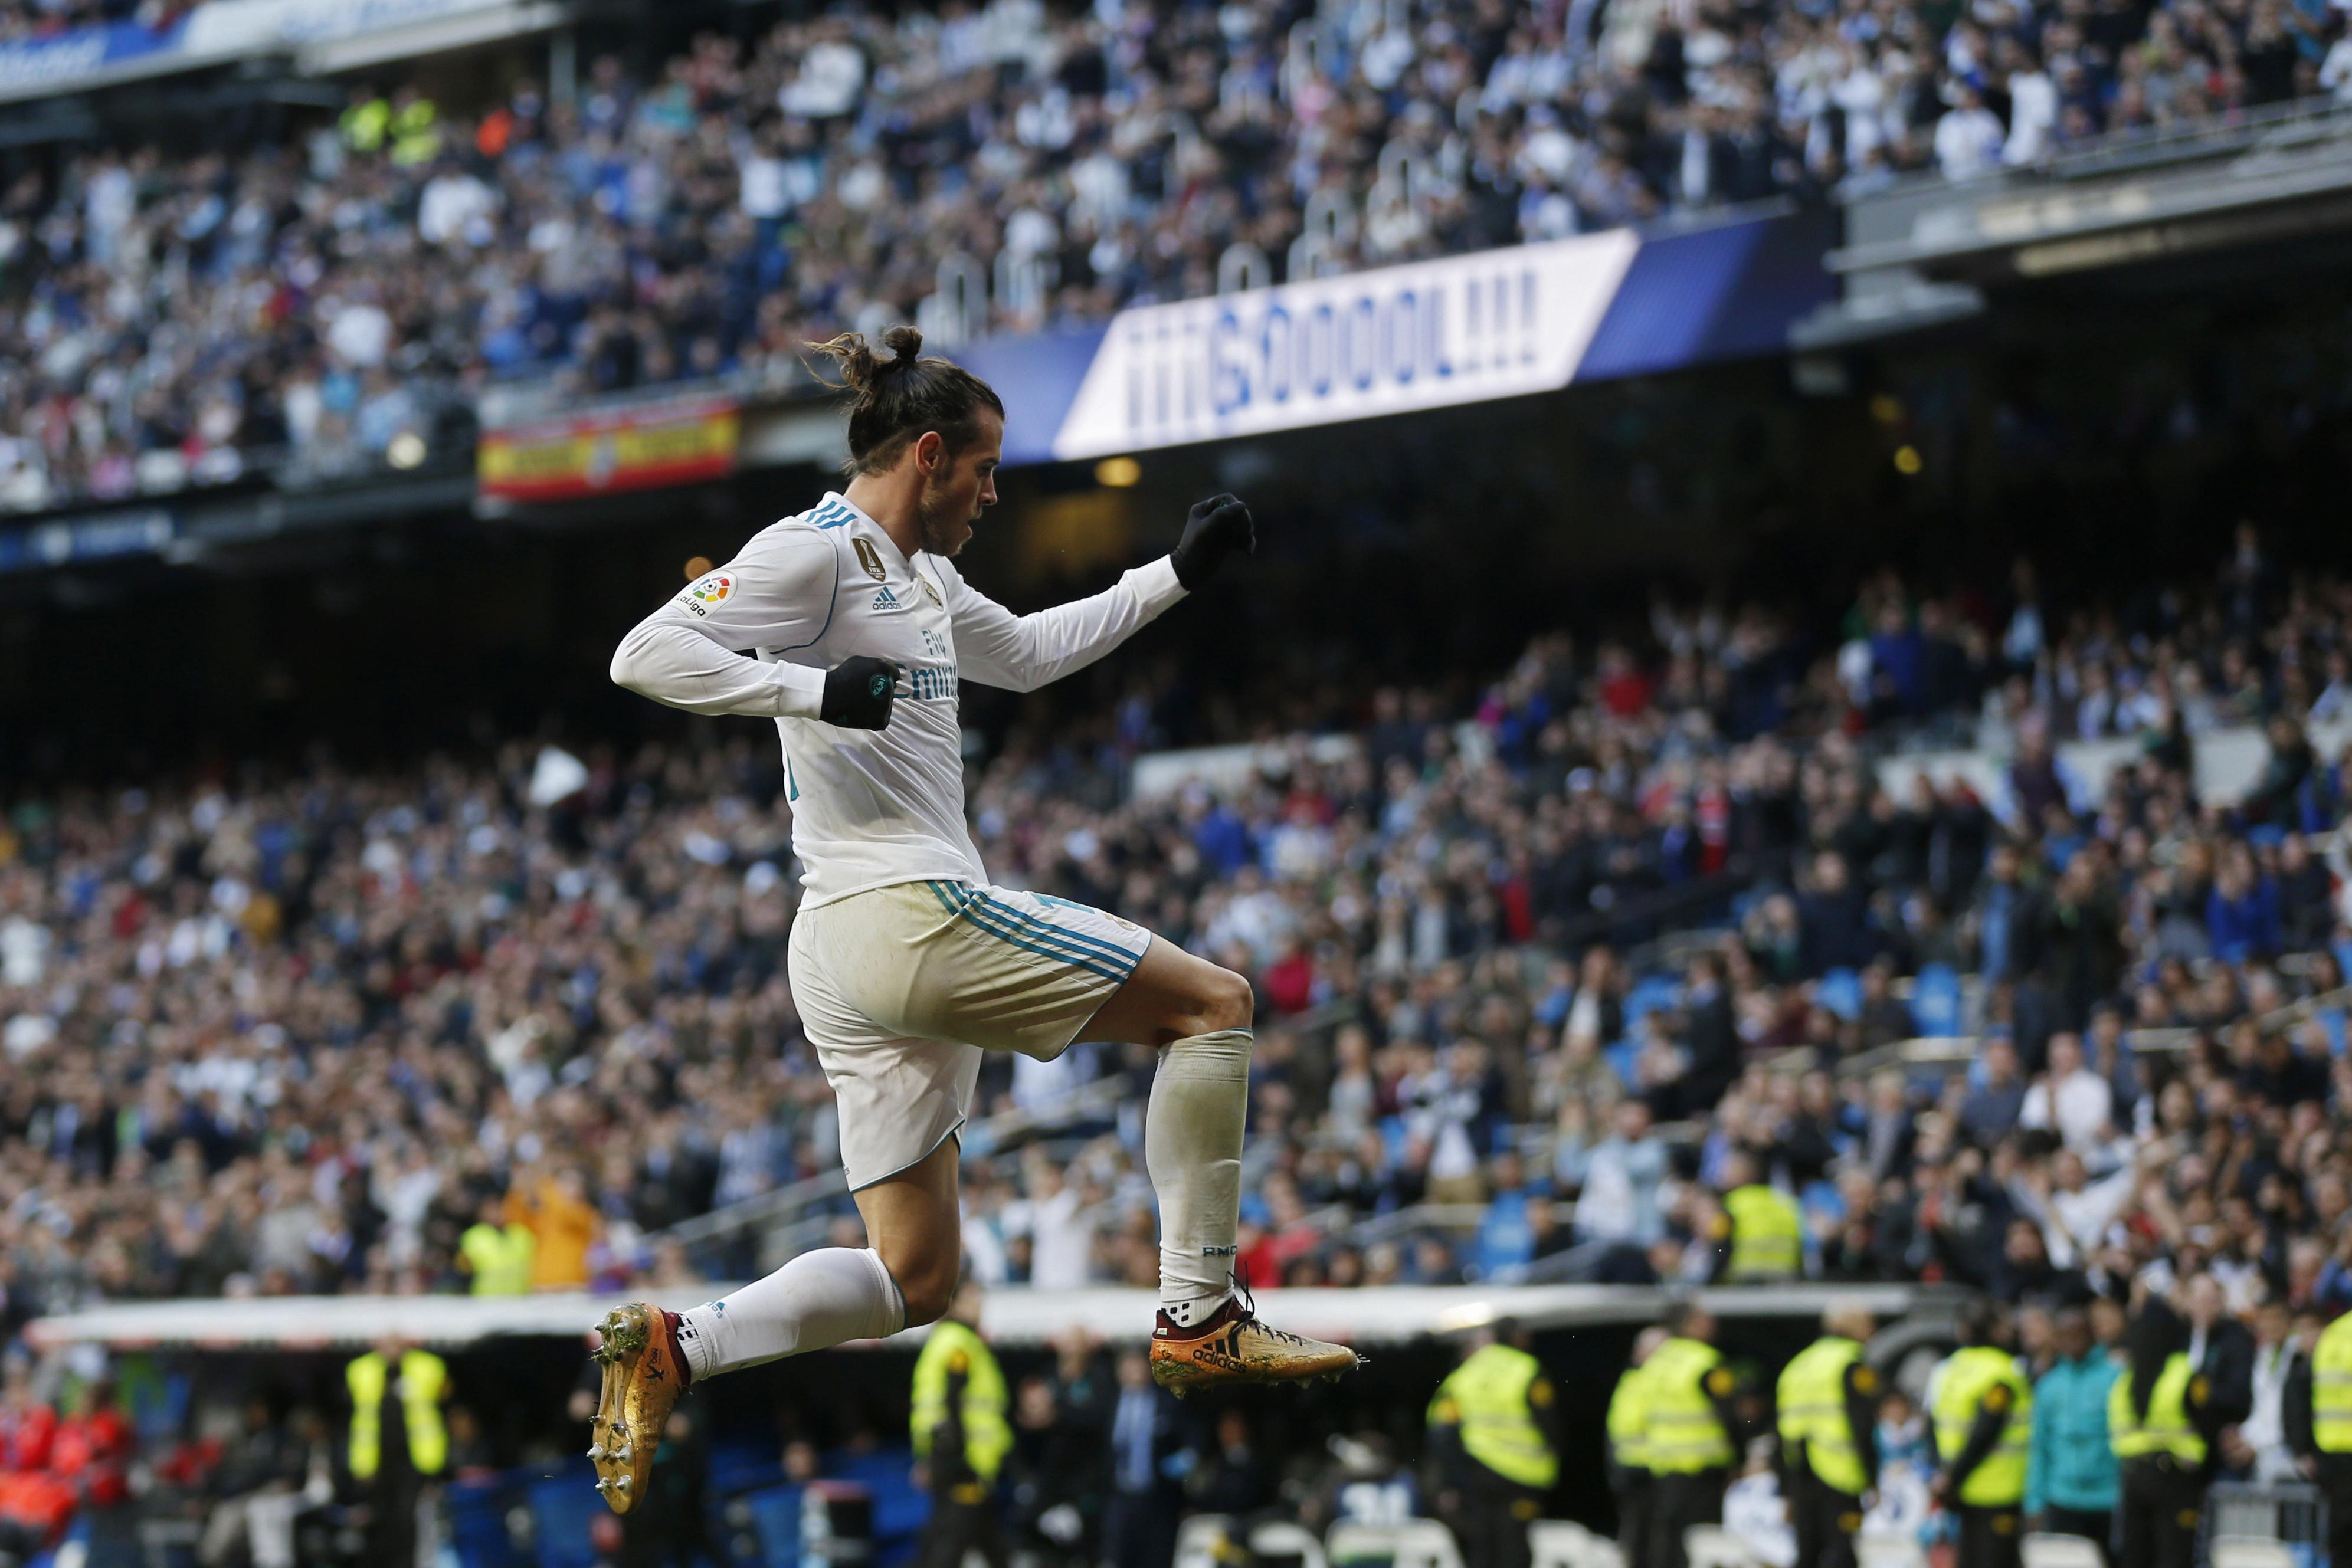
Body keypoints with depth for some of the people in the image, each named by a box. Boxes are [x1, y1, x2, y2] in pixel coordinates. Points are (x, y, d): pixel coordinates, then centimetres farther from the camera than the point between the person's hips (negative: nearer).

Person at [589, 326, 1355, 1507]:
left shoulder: (915, 572, 21)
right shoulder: (815, 552, -8)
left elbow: (1026, 654, 38)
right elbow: (647, 654, -17)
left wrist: (1177, 573, 34)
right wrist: (816, 688, -26)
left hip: (849, 962, 10)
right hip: (912, 914, -10)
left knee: (913, 1283, 8)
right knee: (1213, 1004, -2)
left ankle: (670, 1353, -5)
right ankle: (1199, 1321, -3)